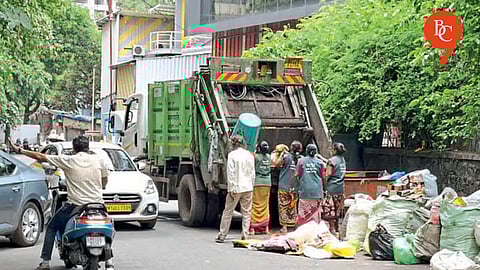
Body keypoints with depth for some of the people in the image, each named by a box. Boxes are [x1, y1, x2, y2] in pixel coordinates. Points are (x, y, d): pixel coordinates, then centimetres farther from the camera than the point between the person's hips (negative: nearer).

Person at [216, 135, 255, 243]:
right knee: (246, 213, 7)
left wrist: (231, 189, -9)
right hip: (248, 188, 3)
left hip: (236, 188, -3)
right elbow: (252, 173, 9)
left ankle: (222, 236, 11)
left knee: (228, 211, 6)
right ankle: (244, 236, 5)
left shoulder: (232, 155, -8)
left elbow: (230, 173, -11)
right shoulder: (249, 155, 6)